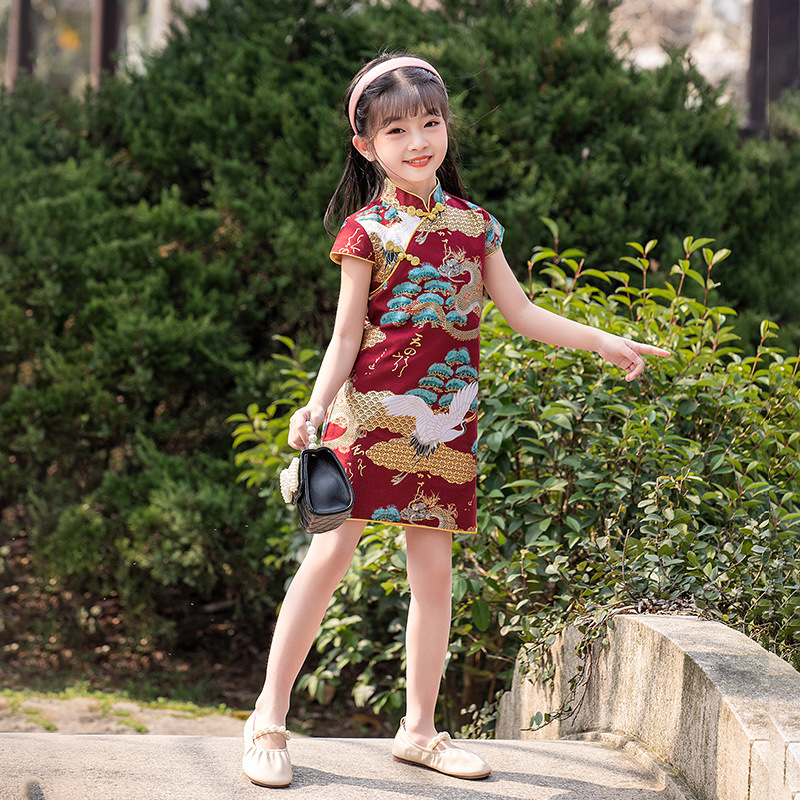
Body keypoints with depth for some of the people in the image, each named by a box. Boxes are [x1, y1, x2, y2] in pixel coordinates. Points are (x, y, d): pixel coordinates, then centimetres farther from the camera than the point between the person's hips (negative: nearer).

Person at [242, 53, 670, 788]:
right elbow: (347, 335, -2)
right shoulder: (369, 230, -1)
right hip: (371, 416, -4)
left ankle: (419, 729, 16)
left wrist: (601, 341, 9)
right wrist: (317, 404, -16)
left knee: (435, 571, 6)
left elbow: (521, 313, 15)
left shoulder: (473, 224, 11)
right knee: (331, 554, -7)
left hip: (445, 424, 4)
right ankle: (269, 717, 1)